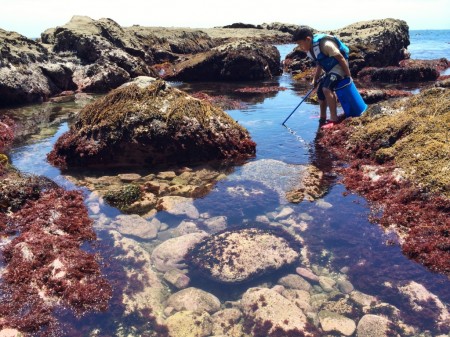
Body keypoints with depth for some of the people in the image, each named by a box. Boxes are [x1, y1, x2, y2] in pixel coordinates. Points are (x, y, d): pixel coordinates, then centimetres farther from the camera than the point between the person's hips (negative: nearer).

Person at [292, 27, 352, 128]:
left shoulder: (324, 44, -27)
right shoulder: (310, 49, 1)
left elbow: (341, 58, -23)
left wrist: (348, 75, -19)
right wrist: (315, 79, 13)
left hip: (338, 66, -10)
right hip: (329, 70, 10)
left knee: (327, 89, -27)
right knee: (320, 91, 14)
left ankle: (333, 119, -23)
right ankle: (323, 118, 30)